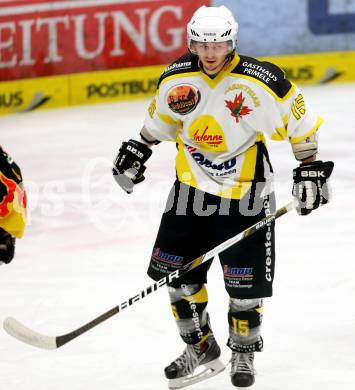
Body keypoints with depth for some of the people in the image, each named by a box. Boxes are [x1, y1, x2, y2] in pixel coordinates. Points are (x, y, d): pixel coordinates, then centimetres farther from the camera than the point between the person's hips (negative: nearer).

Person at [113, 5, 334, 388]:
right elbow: (161, 118, 14)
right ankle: (201, 351, 22)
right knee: (179, 274, 5)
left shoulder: (261, 81, -20)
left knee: (245, 281, -2)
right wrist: (137, 151, 15)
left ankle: (243, 353, 21)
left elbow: (300, 121, -9)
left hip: (245, 192, -4)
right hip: (192, 187, 4)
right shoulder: (176, 78, -7)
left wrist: (309, 169, -9)